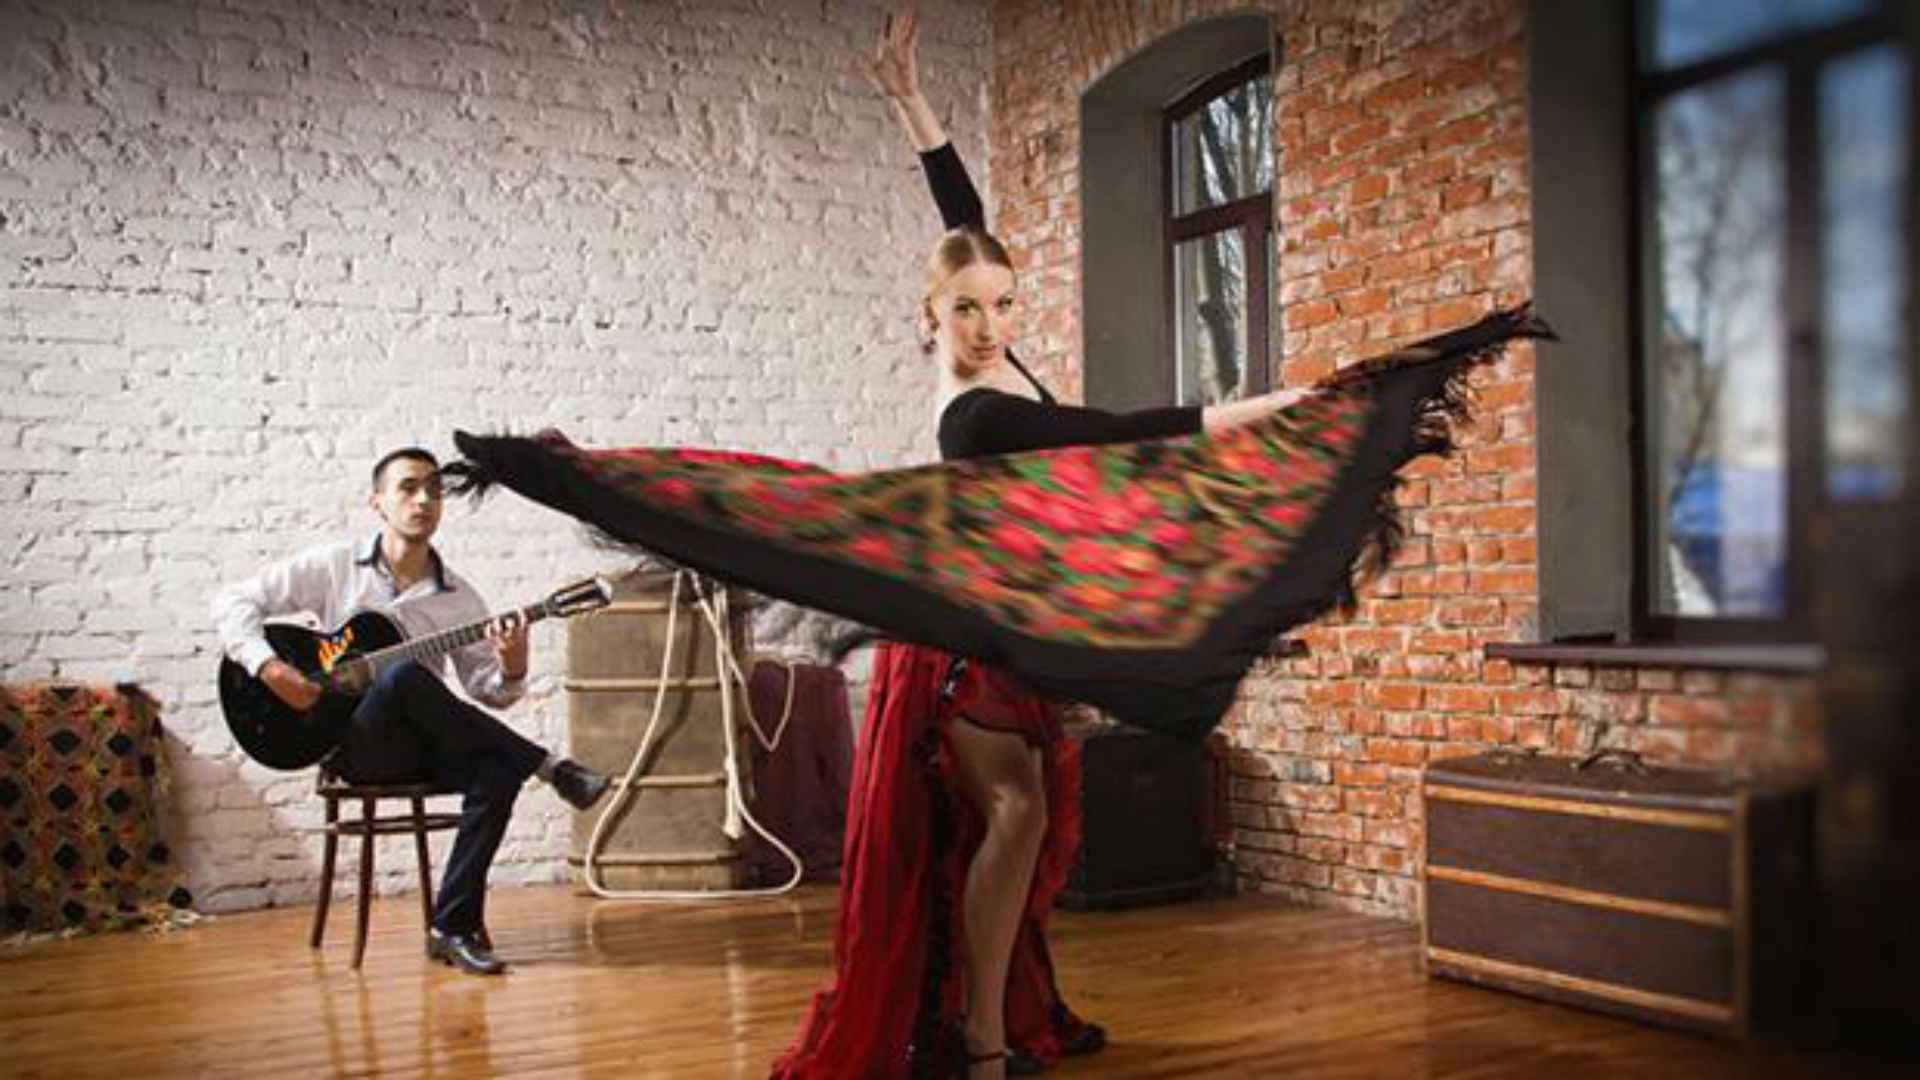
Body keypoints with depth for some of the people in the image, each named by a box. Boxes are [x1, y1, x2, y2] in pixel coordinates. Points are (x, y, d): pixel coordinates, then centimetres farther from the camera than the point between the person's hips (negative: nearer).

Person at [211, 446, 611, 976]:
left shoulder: (457, 597, 7)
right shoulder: (335, 566, 2)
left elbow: (487, 688, 6)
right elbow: (235, 600, 1)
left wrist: (511, 670, -19)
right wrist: (270, 667, -16)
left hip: (423, 747, 3)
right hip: (353, 740, -3)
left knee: (499, 768, -30)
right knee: (405, 676, -36)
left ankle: (454, 926, -21)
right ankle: (551, 769, -28)